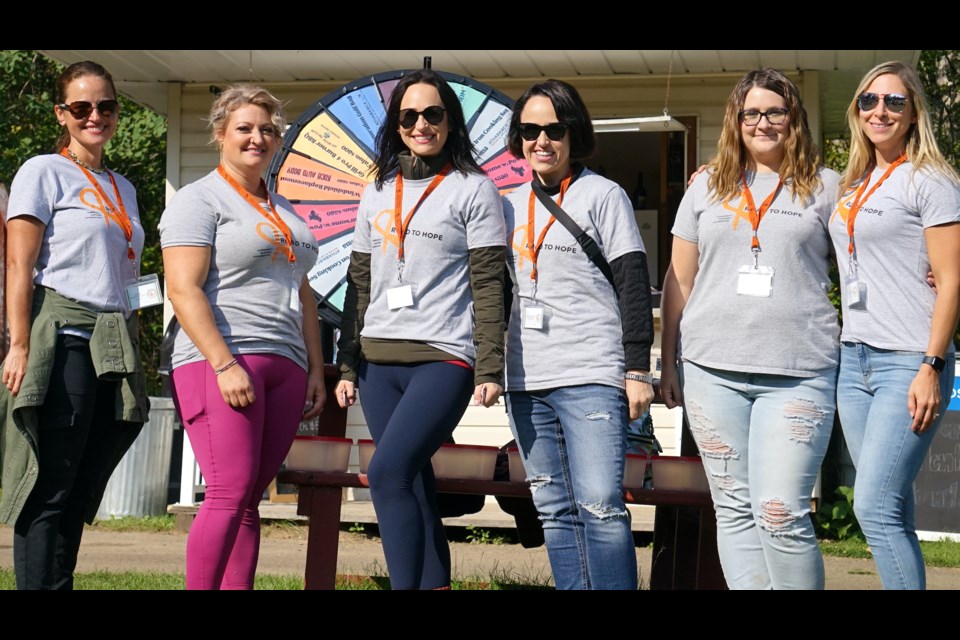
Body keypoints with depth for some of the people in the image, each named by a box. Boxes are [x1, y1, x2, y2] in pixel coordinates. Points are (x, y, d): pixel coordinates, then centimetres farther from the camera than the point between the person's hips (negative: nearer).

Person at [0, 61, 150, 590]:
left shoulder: (123, 188, 21)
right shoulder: (43, 173, 2)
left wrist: (134, 353, 16)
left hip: (116, 349, 6)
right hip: (62, 341, -6)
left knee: (80, 495, 7)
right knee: (51, 491, -7)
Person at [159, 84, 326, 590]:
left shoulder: (282, 211, 23)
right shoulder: (199, 200, 0)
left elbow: (303, 295, 24)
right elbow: (183, 290, -10)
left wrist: (316, 370, 15)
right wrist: (225, 364, -19)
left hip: (285, 367, 7)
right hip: (222, 362, -7)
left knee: (250, 500, 4)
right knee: (230, 495, -15)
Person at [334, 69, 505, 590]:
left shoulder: (473, 189, 1)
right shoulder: (378, 192, 16)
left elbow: (488, 287, -4)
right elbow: (359, 284, 18)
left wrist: (489, 369, -11)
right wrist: (347, 365, 13)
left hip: (444, 357, -5)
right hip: (379, 361, 5)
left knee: (387, 473, -19)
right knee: (414, 488, 4)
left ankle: (407, 584, -15)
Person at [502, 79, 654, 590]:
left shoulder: (603, 195, 1)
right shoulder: (511, 206, 15)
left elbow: (633, 286, -3)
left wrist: (638, 369, -9)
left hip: (592, 377, -6)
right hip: (527, 380, 6)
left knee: (600, 506, -12)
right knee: (554, 511, 6)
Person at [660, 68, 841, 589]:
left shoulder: (824, 186, 7)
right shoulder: (708, 186, 13)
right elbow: (679, 280, 15)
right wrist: (669, 362, 12)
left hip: (798, 373, -3)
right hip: (713, 370, 3)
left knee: (780, 515, -12)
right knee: (735, 511, 6)